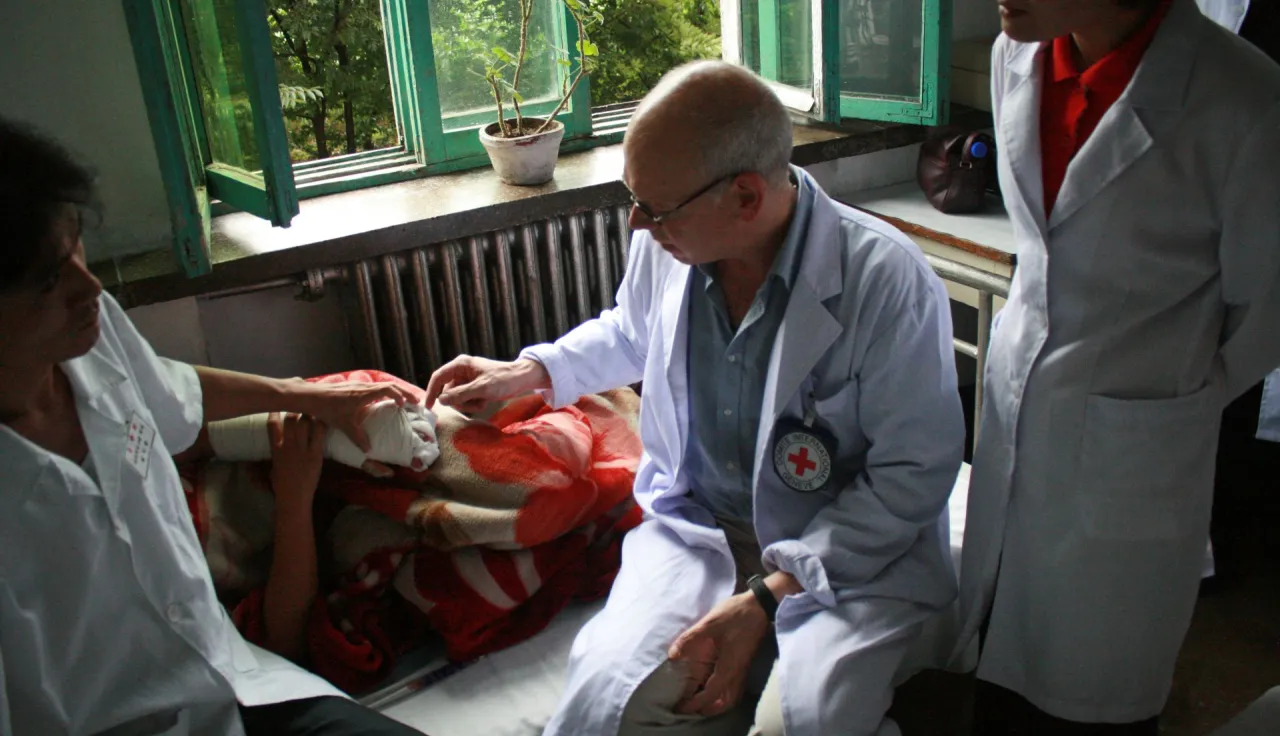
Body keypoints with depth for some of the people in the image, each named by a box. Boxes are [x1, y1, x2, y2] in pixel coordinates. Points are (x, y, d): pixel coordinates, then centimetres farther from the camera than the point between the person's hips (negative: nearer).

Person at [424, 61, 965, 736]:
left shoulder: (889, 281, -20)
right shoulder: (667, 245, -4)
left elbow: (912, 476, -15)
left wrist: (765, 600, -20)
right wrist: (528, 371, 12)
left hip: (854, 550, -3)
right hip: (697, 526, 3)